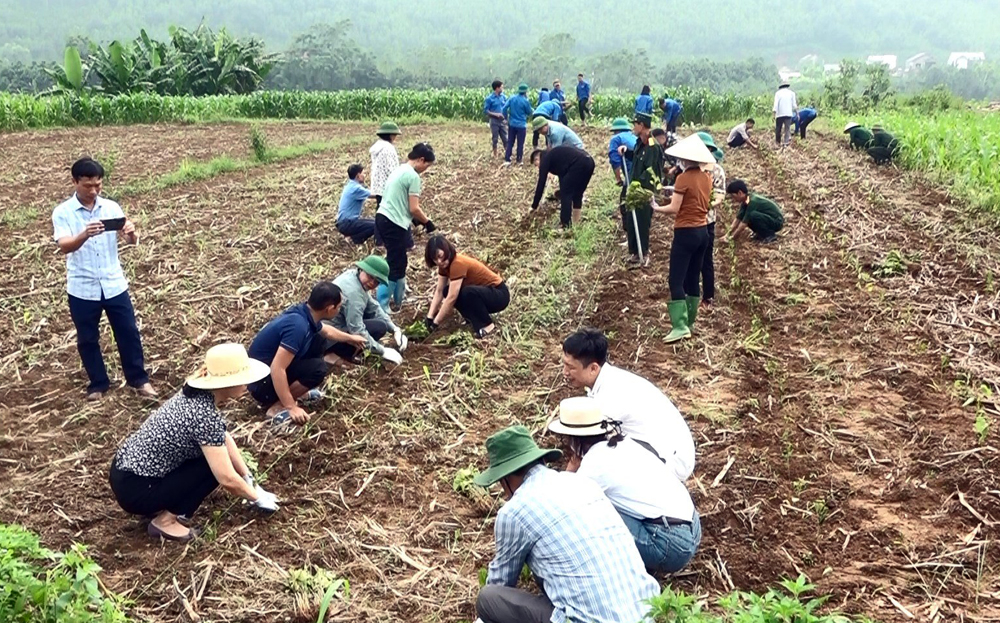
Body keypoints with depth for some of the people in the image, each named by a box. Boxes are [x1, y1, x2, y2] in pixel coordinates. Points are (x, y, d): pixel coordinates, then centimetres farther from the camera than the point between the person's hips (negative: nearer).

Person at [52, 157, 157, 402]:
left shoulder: (111, 207, -1)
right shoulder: (62, 212, -8)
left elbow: (131, 241, -8)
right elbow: (64, 246, -22)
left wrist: (131, 232, -32)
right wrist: (85, 234, -42)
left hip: (114, 285, 2)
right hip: (82, 289, -2)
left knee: (128, 333, 8)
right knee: (87, 339, 11)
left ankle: (139, 379, 24)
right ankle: (98, 384, 27)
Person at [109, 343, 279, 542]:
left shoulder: (197, 392, 0)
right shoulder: (205, 416, -25)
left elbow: (224, 440, 12)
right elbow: (227, 479, -21)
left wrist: (250, 480, 11)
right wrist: (257, 498, -3)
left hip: (124, 471, 8)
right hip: (135, 490, -8)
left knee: (216, 450, 11)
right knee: (216, 465, -6)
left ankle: (161, 506, 14)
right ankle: (165, 521, -3)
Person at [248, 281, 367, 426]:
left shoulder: (306, 313, -1)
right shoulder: (298, 325, -31)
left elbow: (326, 331, 25)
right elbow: (277, 368, -34)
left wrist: (350, 338, 41)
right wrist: (291, 407, -29)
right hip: (262, 382, -9)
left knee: (318, 343, 6)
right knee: (319, 368, -22)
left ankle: (293, 392, 11)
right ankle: (275, 405, -10)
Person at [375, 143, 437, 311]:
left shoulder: (399, 170, 16)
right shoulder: (413, 176, -12)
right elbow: (414, 208, -13)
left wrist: (415, 219, 20)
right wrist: (427, 221, 3)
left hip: (383, 218, 10)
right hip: (394, 224, -10)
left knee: (398, 262, 21)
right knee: (394, 266, -3)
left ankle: (397, 300, 32)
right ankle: (380, 308, -1)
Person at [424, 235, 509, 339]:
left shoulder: (458, 263, -28)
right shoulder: (446, 263, -3)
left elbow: (451, 298, -30)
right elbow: (439, 291, 0)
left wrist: (435, 323, -24)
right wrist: (429, 317, -8)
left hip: (499, 294, -9)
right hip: (483, 290, 9)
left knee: (467, 292, -35)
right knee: (448, 291, -7)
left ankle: (487, 325, -16)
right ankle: (475, 317, 7)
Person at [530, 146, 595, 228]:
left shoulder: (545, 159, 8)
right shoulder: (555, 155, 32)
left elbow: (541, 183, 5)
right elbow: (562, 176, 40)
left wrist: (534, 206, 10)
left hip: (578, 164, -9)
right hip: (589, 162, 9)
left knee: (565, 195, 2)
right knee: (577, 195, 20)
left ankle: (565, 226, 1)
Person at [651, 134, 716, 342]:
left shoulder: (683, 178, -14)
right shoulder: (706, 178, 7)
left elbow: (674, 209, -16)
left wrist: (656, 208, 3)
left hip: (686, 232, -8)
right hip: (703, 231, 8)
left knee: (676, 280, -6)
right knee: (693, 279, 14)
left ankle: (680, 326, -13)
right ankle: (689, 322, 22)